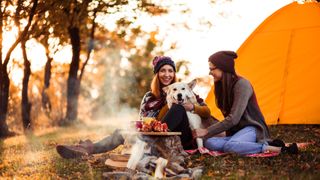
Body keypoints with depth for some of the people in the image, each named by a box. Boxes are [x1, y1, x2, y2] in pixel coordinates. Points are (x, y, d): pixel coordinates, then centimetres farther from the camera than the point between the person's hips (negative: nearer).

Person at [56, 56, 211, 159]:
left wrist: (192, 107, -12)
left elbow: (207, 113, 8)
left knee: (179, 107, -28)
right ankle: (89, 148, -47)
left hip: (181, 141, -2)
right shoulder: (149, 97, 16)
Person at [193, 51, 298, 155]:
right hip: (234, 132, 8)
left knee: (230, 146, -40)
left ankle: (278, 149, -28)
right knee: (209, 143, -23)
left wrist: (207, 131, -20)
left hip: (251, 128, -8)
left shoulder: (241, 84, -16)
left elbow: (233, 119, -22)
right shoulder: (222, 86, 11)